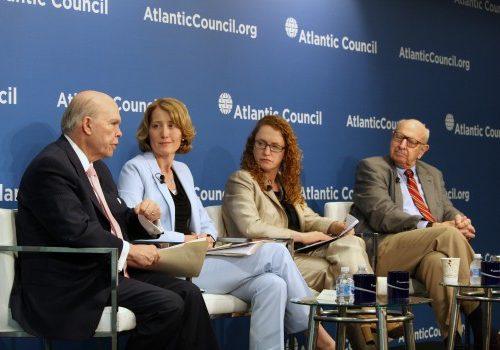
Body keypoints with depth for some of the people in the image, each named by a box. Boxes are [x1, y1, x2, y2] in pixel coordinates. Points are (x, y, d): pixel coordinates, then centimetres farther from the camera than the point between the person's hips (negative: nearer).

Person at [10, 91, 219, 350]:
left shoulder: (97, 168, 19)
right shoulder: (51, 166, -14)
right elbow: (76, 232, -23)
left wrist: (142, 216, 1)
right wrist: (128, 251, -14)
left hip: (112, 270, 9)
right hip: (71, 285, -9)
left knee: (188, 293, -8)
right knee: (167, 305, -22)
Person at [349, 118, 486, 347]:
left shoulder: (433, 174, 27)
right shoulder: (371, 167, 7)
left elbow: (449, 212, 20)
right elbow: (383, 216, -8)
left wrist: (459, 221, -8)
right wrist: (433, 228, -16)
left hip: (425, 254, 4)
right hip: (384, 249, -4)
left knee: (437, 260, -35)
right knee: (448, 234, -28)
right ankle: (478, 324, -21)